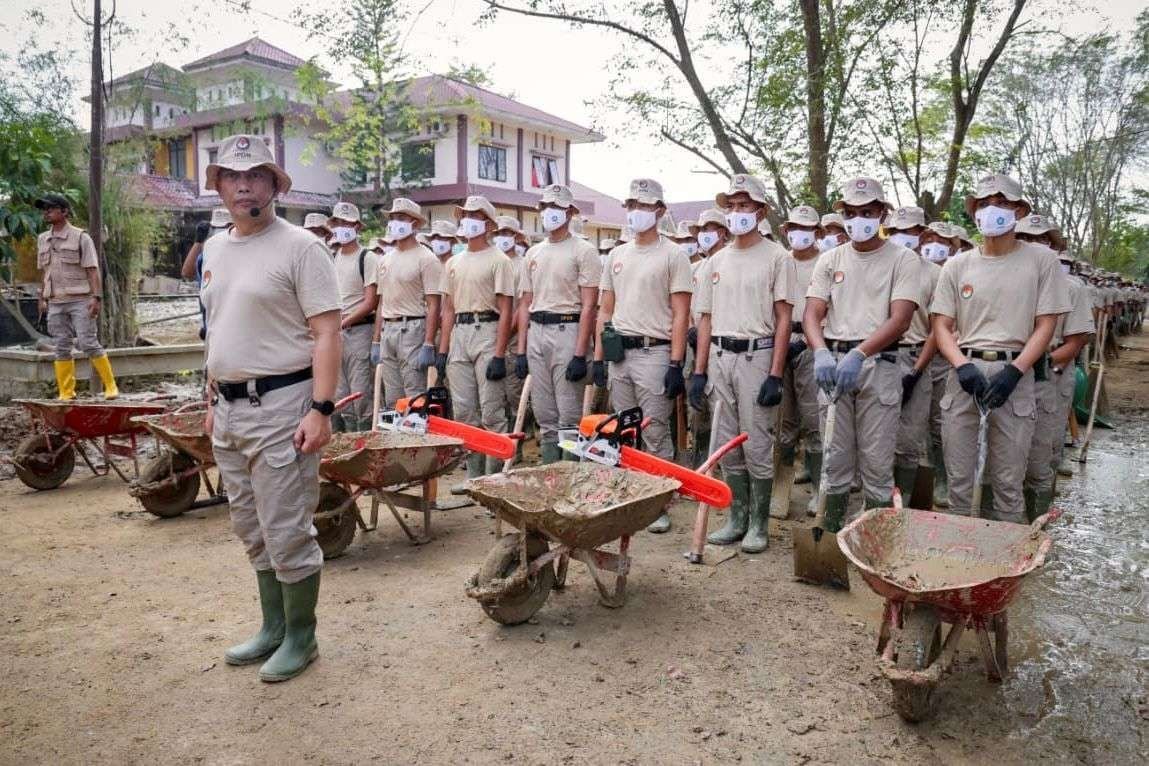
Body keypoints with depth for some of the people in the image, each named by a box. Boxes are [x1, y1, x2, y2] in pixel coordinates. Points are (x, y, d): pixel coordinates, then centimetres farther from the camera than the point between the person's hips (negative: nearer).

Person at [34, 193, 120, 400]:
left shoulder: (80, 237, -3)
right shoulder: (42, 239, 14)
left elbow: (92, 270, -8)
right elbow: (44, 272, 20)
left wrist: (97, 297, -17)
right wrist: (42, 298, 16)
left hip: (80, 300, -6)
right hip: (55, 302, 6)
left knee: (88, 343, -10)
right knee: (61, 348, 6)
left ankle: (110, 386, -2)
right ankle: (66, 393, 9)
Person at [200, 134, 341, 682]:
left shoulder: (298, 246, -9)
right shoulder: (215, 249, 14)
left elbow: (326, 333, -15)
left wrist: (321, 409, -21)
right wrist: (213, 401, 19)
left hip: (279, 405, -8)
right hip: (229, 409, 8)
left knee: (286, 532, -1)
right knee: (252, 529, 17)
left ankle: (300, 638, 17)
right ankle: (273, 627, 32)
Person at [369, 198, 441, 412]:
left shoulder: (426, 258, -6)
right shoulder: (384, 259, 16)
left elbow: (433, 306, -11)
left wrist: (428, 345, -18)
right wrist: (375, 341, 15)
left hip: (413, 329, -7)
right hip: (387, 330, 7)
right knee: (391, 400, 11)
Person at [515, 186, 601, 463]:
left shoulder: (583, 251, -3)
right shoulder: (533, 253, 17)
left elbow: (589, 306, -10)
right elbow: (526, 304, 17)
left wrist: (580, 354, -17)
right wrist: (521, 350, 10)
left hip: (567, 331, -6)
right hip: (536, 333, 7)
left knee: (569, 416, -6)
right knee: (544, 415, 11)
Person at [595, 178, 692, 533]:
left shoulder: (673, 255, -2)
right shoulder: (616, 255, 15)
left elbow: (680, 314, -7)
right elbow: (605, 310, 16)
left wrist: (676, 364, -14)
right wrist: (598, 357, 10)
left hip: (654, 353, -6)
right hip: (619, 353, 6)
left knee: (656, 434, -3)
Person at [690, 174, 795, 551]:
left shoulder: (777, 258, -1)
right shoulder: (715, 261, 14)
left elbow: (783, 319, -6)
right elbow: (706, 320, 14)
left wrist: (775, 375, -13)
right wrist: (699, 371, 8)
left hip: (757, 355, -5)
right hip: (719, 357, 5)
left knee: (757, 447, -1)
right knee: (727, 447, 9)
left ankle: (759, 524, 11)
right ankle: (737, 518, 21)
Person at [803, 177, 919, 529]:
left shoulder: (901, 259, 1)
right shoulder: (830, 260, 11)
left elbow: (900, 319, -11)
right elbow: (812, 314, 1)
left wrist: (859, 354, -25)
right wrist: (821, 353, -20)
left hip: (878, 364, -3)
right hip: (833, 363, 3)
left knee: (877, 462, 2)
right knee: (835, 459, 8)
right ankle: (829, 533, 18)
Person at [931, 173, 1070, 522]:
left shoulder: (1041, 260, 3)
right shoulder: (957, 265, 9)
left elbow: (1045, 325, 0)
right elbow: (942, 325, 7)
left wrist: (1013, 372, -13)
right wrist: (962, 366, -11)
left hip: (1014, 374, -2)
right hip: (966, 371, 2)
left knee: (1008, 480, 4)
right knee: (958, 476, 6)